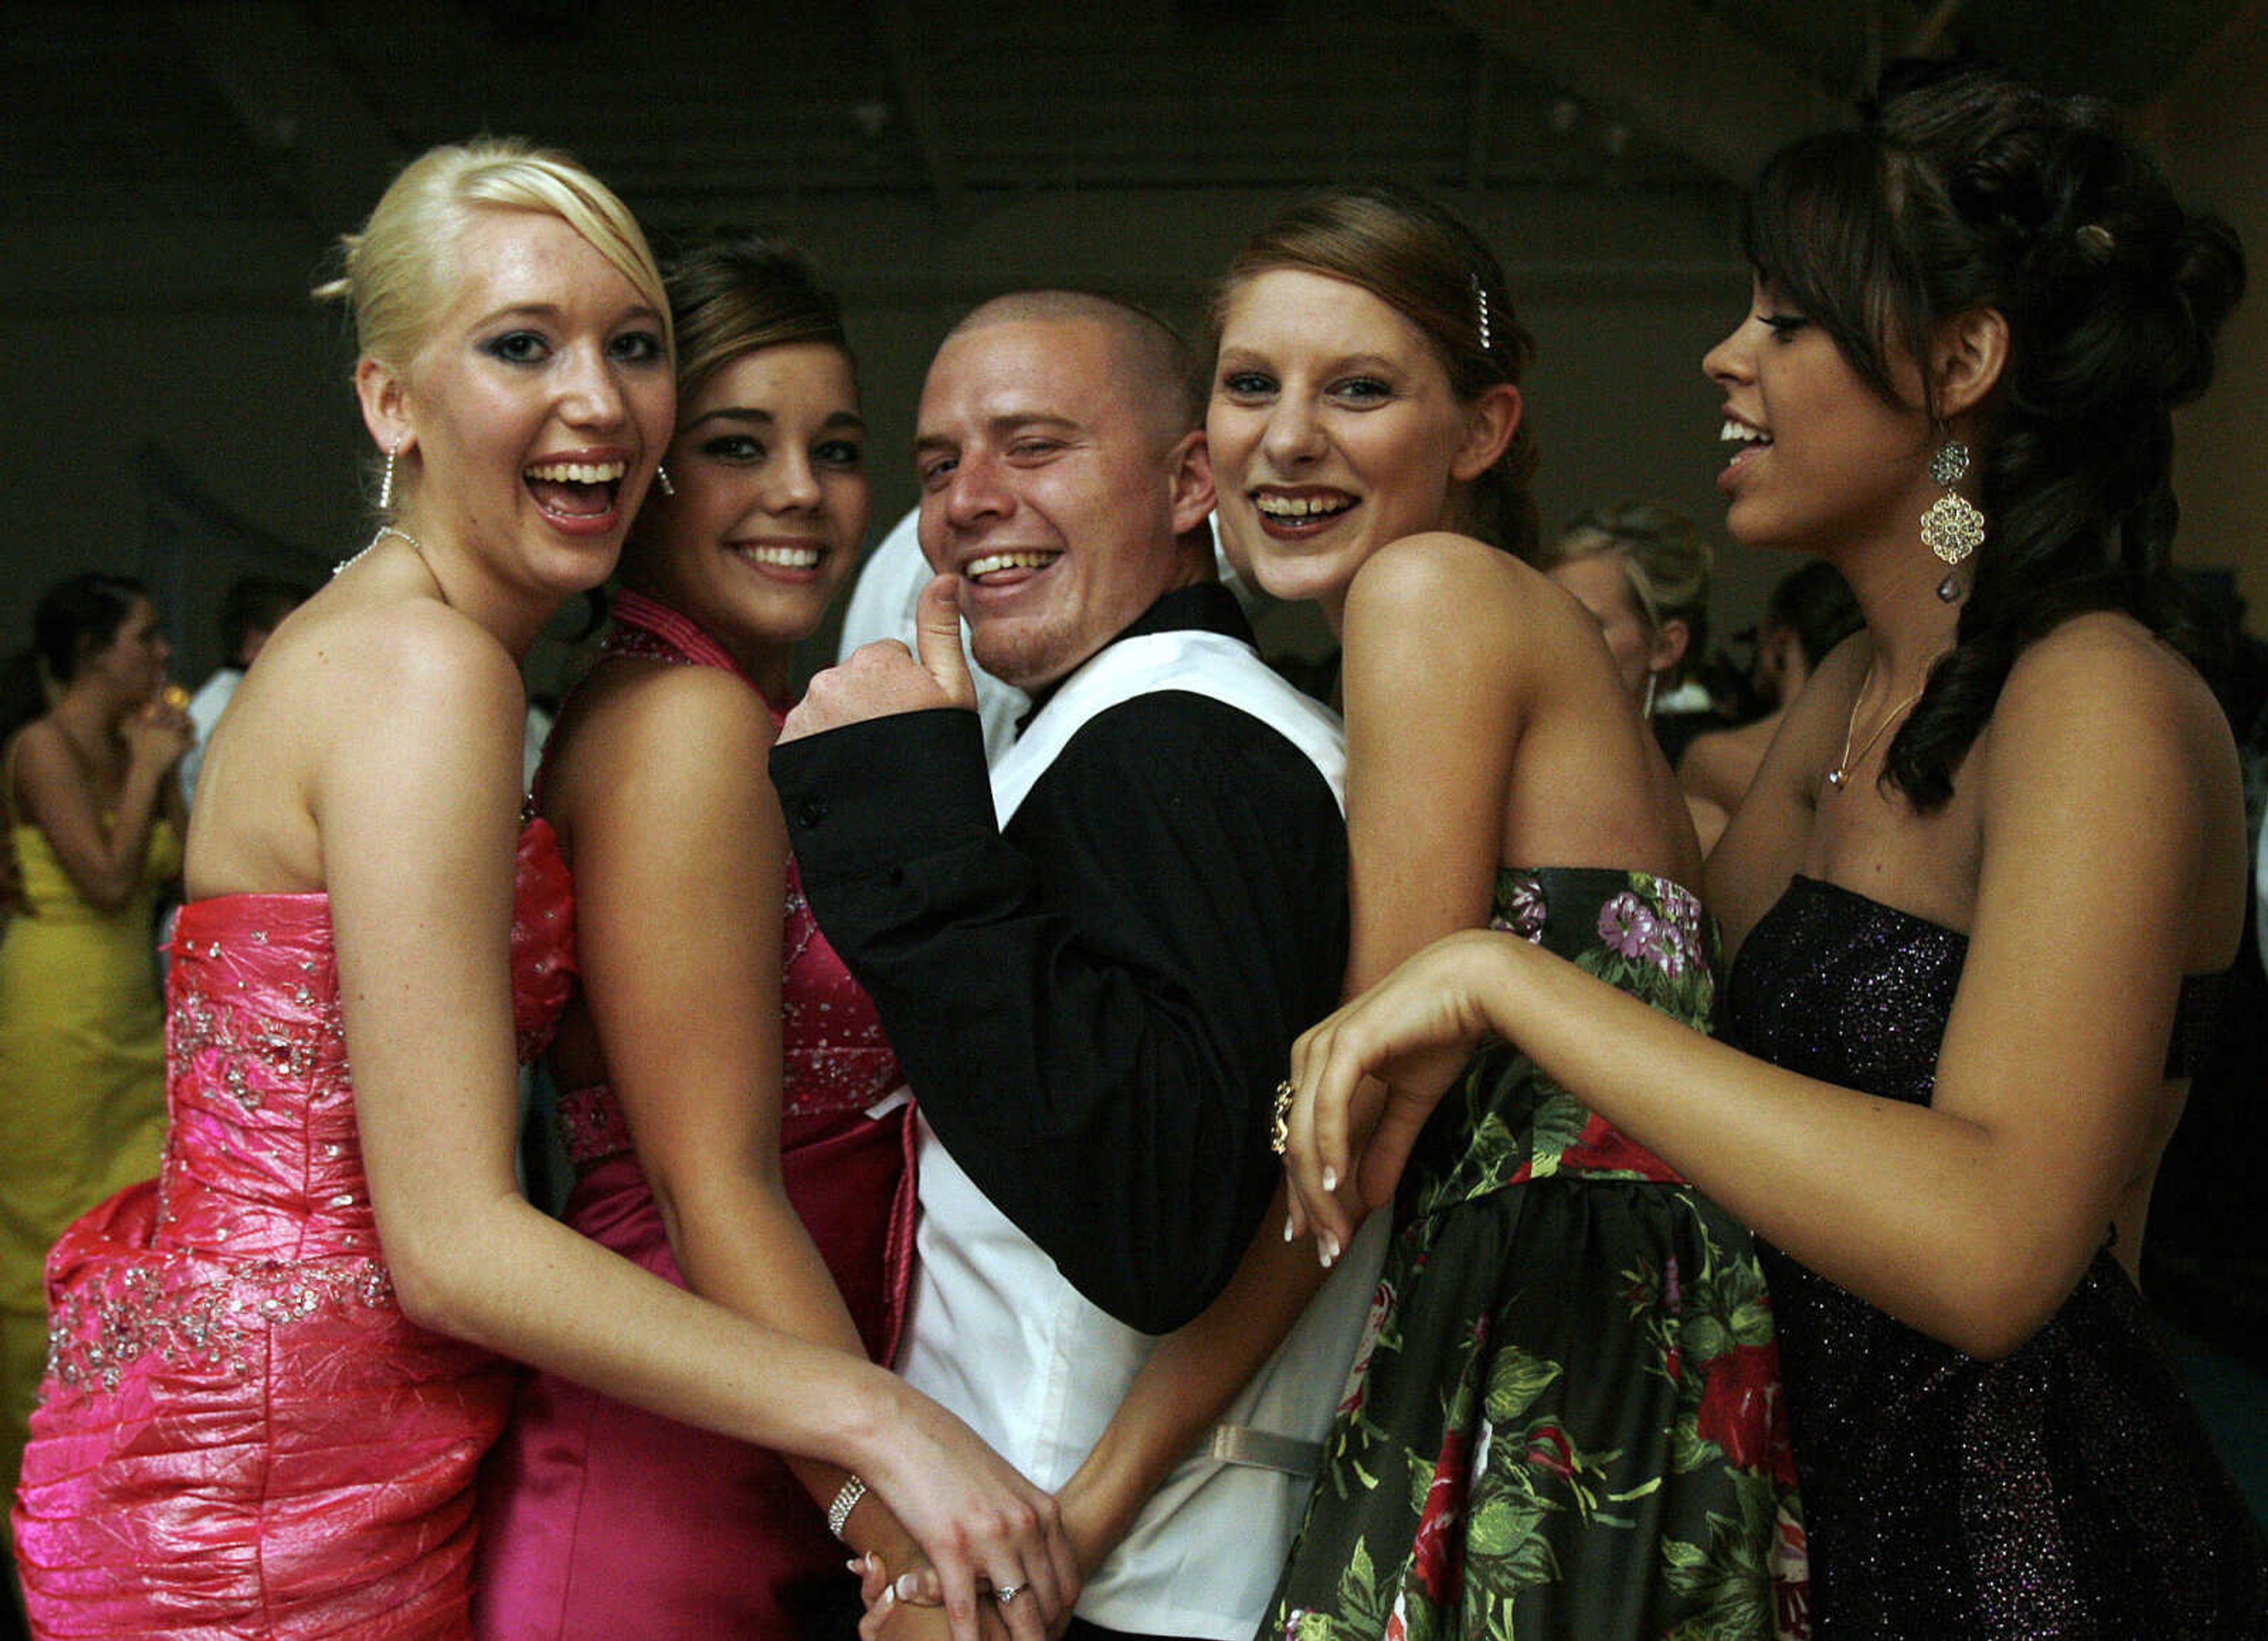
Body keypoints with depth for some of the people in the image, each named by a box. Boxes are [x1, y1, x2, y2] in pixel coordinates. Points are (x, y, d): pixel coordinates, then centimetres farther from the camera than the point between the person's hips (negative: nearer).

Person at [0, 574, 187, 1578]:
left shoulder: (125, 746, 12)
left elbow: (181, 869, 9)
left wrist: (166, 770, 4)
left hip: (132, 1013, 8)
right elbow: (107, 877, -19)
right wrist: (149, 768, -10)